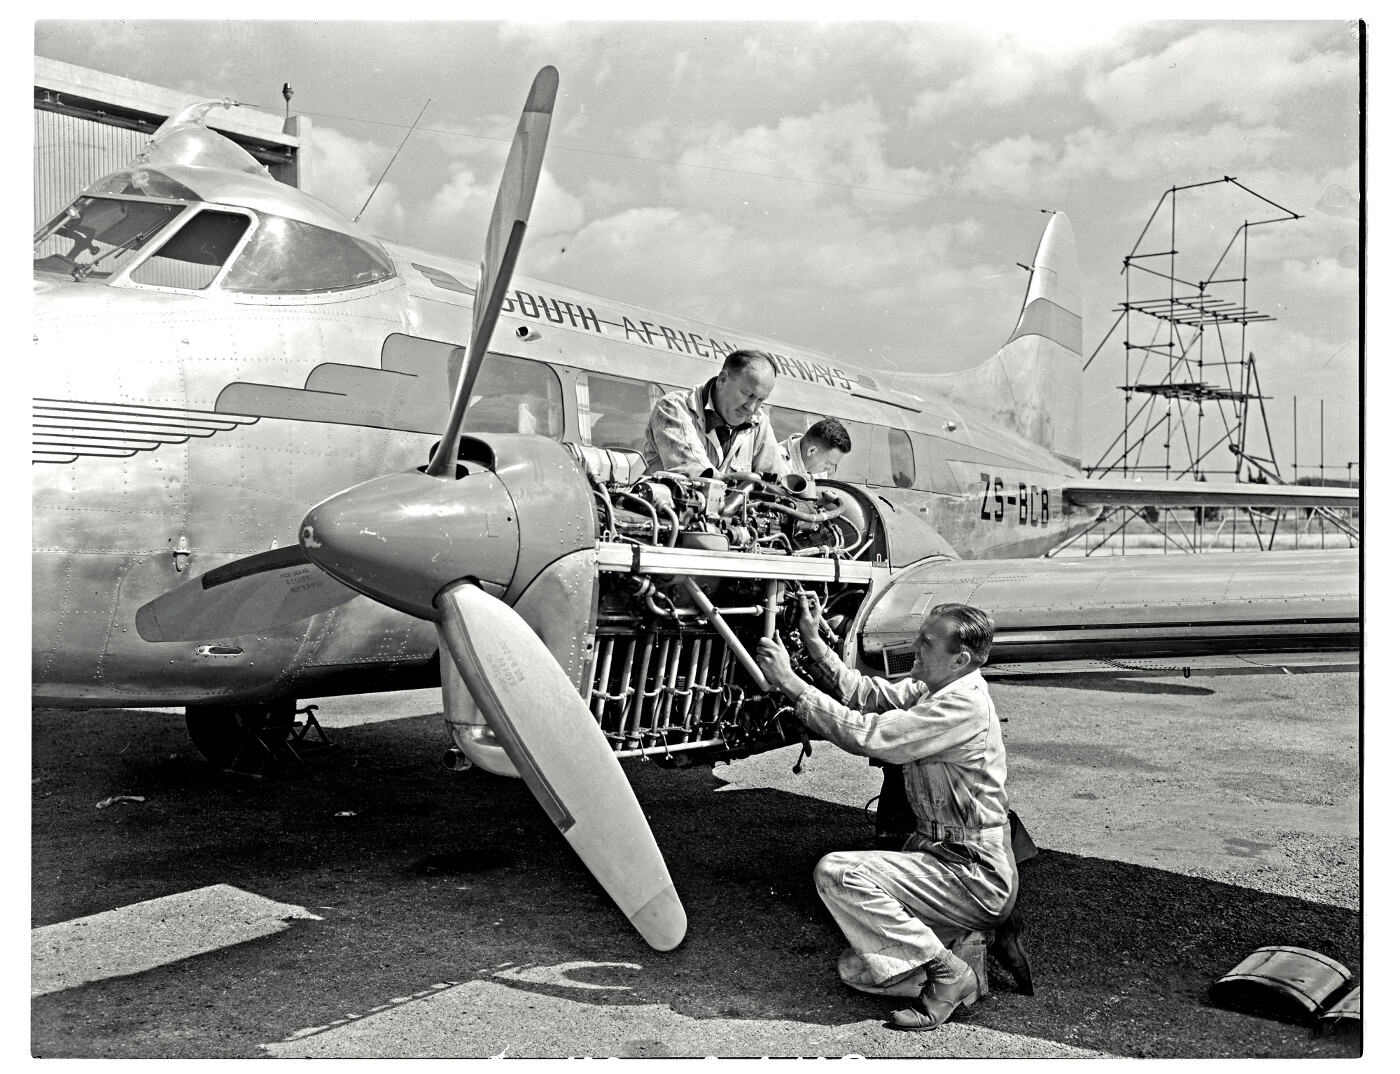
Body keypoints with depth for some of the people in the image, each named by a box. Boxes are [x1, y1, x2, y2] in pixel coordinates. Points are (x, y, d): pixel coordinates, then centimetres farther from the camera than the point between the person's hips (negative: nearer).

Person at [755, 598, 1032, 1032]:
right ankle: (981, 941, 11)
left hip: (976, 876, -9)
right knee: (855, 968, 7)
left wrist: (789, 682, -22)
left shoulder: (963, 703, -23)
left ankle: (947, 972, -11)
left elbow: (865, 735, -26)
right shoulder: (933, 688, 7)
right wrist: (812, 639, -2)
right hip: (943, 856, 9)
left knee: (837, 873, -22)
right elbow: (865, 693, 6)